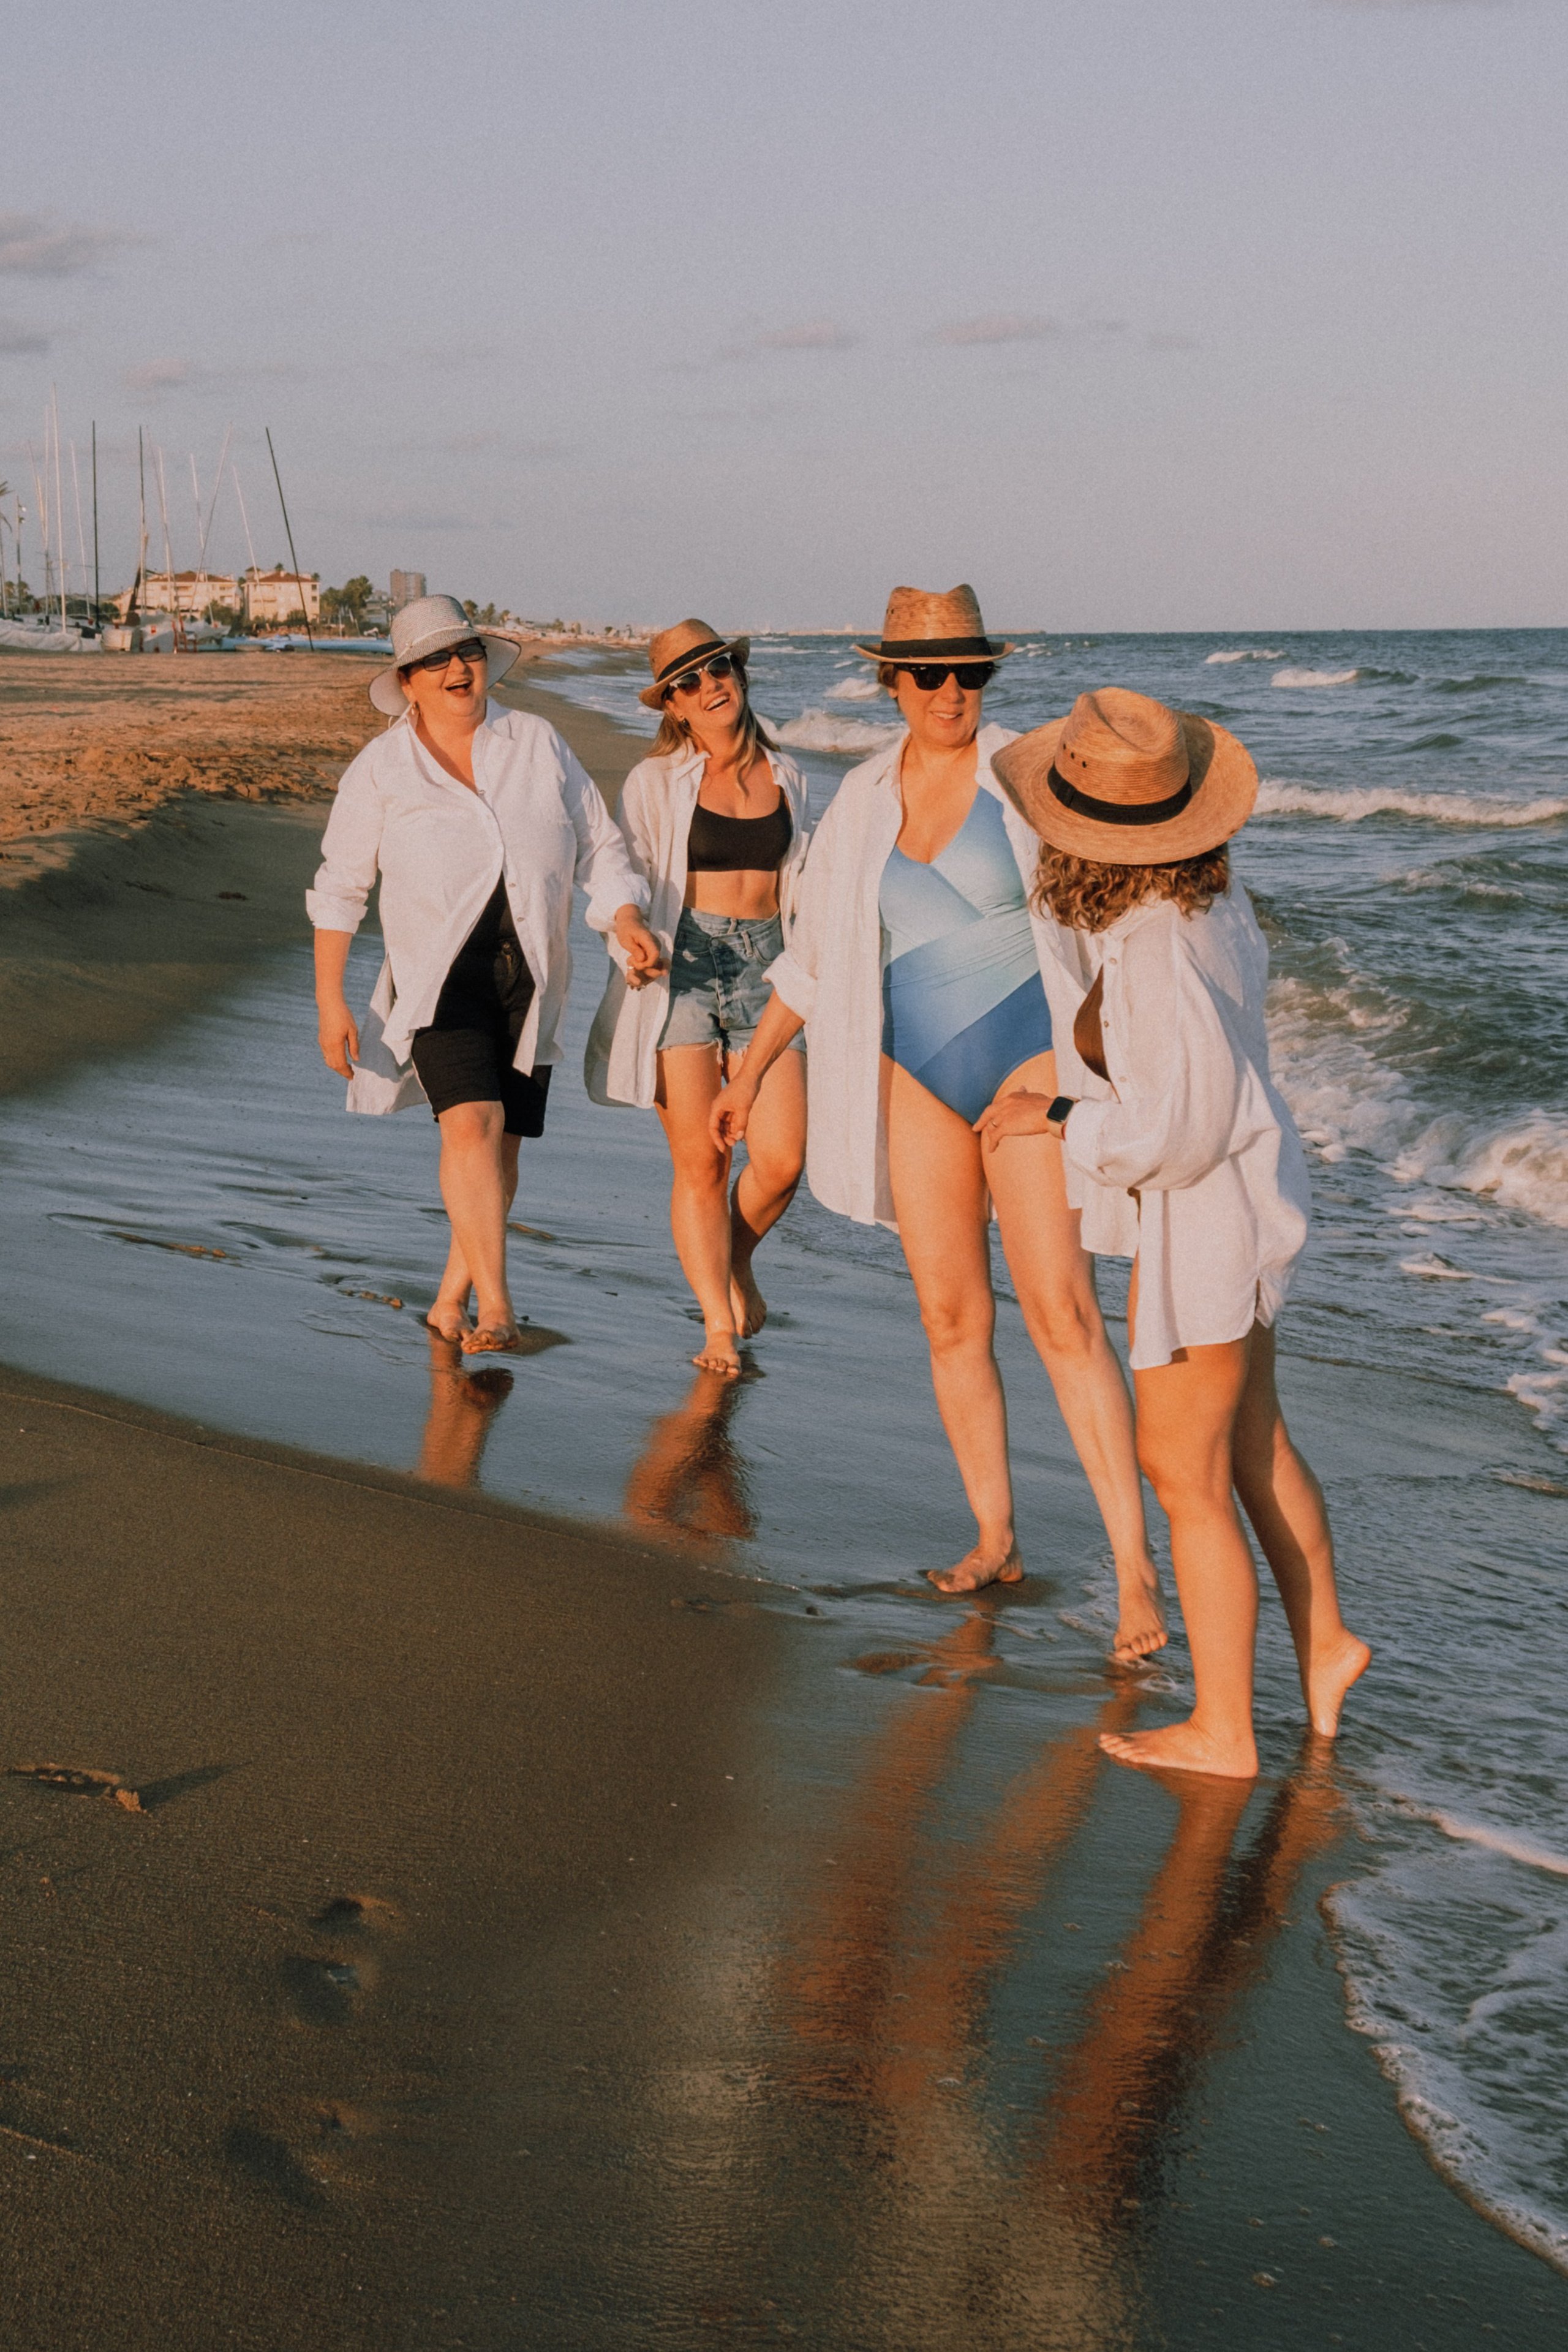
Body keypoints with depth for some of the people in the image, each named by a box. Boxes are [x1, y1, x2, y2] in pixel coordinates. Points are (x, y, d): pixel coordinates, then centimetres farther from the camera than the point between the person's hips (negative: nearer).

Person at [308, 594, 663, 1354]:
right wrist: (329, 1000, -3)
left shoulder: (538, 744, 5)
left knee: (504, 1147, 5)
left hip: (530, 978, 3)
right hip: (441, 974, -3)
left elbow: (599, 845, 8)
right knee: (472, 1124, -22)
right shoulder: (381, 769, 0)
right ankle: (496, 1310, -21)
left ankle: (450, 1302, 22)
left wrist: (627, 919, -11)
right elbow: (339, 888, 3)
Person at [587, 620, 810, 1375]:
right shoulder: (655, 781, 4)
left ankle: (736, 1263, 23)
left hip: (764, 967, 3)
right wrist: (633, 949, -12)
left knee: (780, 1161, -8)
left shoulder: (786, 777, 13)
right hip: (681, 969, -2)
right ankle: (719, 1325, 8)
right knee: (700, 1162, -4)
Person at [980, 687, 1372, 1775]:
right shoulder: (1209, 890, -4)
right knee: (1249, 1434, 24)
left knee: (1185, 1471, 4)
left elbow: (1180, 1132, -27)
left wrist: (1059, 1119, -14)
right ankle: (1324, 1640, 39)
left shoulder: (1156, 952, -31)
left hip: (1210, 1212, -9)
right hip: (1248, 1172, 9)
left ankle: (1222, 1729, 16)